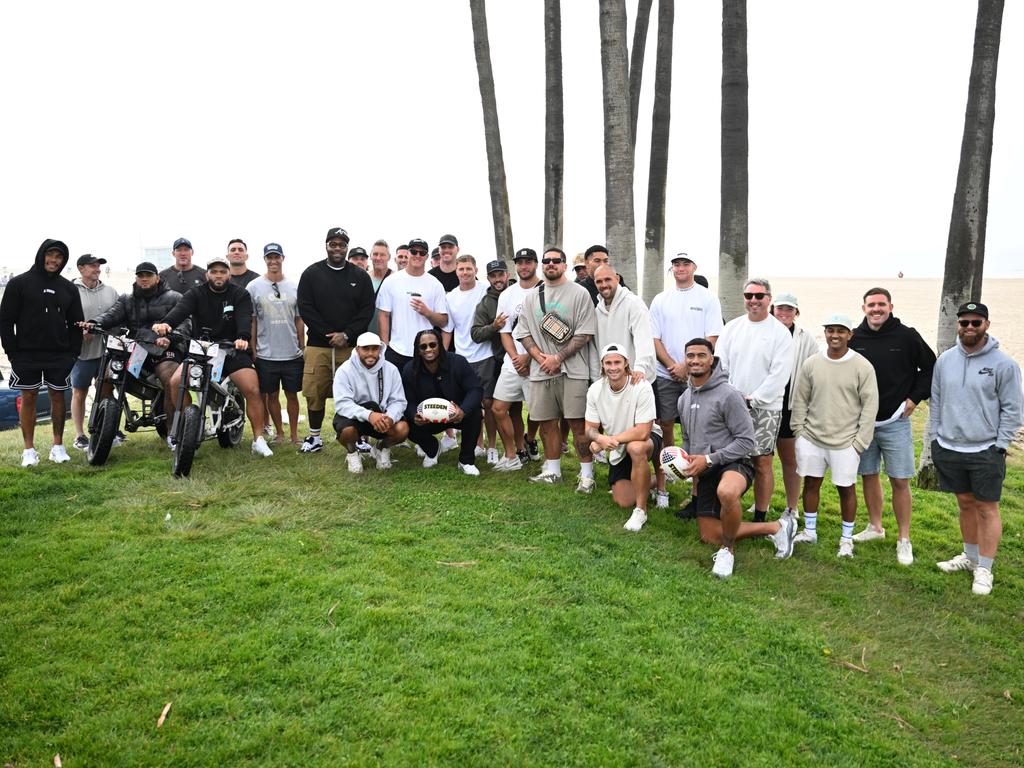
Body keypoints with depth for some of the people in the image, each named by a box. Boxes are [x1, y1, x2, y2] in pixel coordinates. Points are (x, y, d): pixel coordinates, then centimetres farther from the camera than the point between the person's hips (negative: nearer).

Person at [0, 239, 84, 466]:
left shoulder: (68, 288, 10)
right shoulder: (19, 283, 0)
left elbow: (76, 324, 12)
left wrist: (73, 353, 3)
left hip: (60, 356, 2)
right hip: (27, 355, -2)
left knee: (58, 397, 5)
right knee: (28, 398, 3)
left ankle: (58, 446, 14)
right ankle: (29, 450, 9)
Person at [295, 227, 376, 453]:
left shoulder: (360, 276, 8)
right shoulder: (311, 274, 7)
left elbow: (367, 310, 3)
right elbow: (305, 308, 1)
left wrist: (346, 335, -8)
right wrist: (328, 334, -7)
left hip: (351, 346, 0)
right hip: (318, 345, 0)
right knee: (315, 393, -1)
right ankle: (315, 437, 14)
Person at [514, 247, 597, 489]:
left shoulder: (579, 293, 0)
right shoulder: (531, 296, 14)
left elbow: (584, 334, -6)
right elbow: (524, 333, 10)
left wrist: (558, 358, -12)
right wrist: (539, 356, -6)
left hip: (572, 369, -4)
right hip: (541, 370, 4)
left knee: (577, 422, -4)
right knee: (547, 422, 9)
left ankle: (586, 474, 5)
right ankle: (552, 471, 22)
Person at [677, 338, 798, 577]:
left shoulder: (728, 395, -15)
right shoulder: (684, 399, 10)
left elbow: (746, 441, -17)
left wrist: (709, 459, -20)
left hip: (734, 464, -8)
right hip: (705, 472, 8)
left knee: (726, 492, -43)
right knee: (710, 536, 9)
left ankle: (728, 549, -15)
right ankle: (776, 527, 22)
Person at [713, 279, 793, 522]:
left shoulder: (780, 332, -3)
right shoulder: (731, 328, 8)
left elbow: (779, 374, -9)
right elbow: (719, 363, 6)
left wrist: (752, 399, -12)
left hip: (765, 408, -3)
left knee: (762, 463, -2)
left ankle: (760, 517, 7)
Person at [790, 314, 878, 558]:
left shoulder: (863, 367, -7)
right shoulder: (811, 364, 1)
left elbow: (870, 406, -5)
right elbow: (800, 400, 7)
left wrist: (860, 441, -8)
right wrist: (799, 430, 3)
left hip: (845, 442, -3)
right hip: (811, 438, 3)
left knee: (846, 488, 6)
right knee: (811, 483, 12)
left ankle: (847, 538, 22)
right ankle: (809, 531, 28)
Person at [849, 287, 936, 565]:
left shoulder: (907, 337, -6)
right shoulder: (854, 339, 1)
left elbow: (930, 368, 3)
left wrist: (915, 398, -3)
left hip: (895, 422, -3)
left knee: (899, 480, 0)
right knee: (868, 475, 13)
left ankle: (904, 539, 11)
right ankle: (875, 527, 29)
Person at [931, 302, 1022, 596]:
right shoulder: (945, 360, 5)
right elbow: (936, 402, 12)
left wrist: (1000, 446, -9)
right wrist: (935, 437, 9)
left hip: (986, 451, -4)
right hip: (949, 449, 4)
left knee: (987, 508, 3)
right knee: (965, 504, 16)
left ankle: (984, 569, 12)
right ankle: (970, 556, 31)